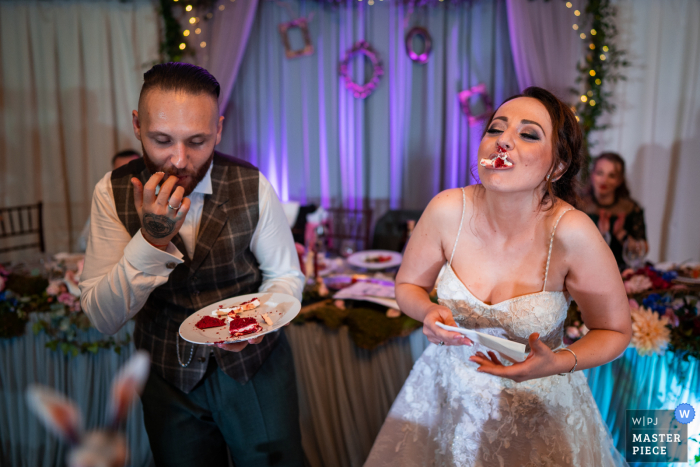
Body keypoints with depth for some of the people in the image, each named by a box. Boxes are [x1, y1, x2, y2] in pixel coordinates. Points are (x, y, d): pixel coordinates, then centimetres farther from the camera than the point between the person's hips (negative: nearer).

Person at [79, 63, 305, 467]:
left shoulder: (251, 186, -15)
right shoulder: (113, 192, -13)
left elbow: (285, 275, -1)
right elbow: (103, 319, -16)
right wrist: (151, 240, -31)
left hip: (254, 367, 0)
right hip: (167, 376, 1)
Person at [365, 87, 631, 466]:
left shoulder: (571, 232, -25)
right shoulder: (448, 210, -19)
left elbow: (615, 331, -10)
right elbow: (408, 284, -1)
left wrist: (560, 362, -27)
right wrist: (429, 313, -22)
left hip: (538, 407, -2)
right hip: (448, 392, 3)